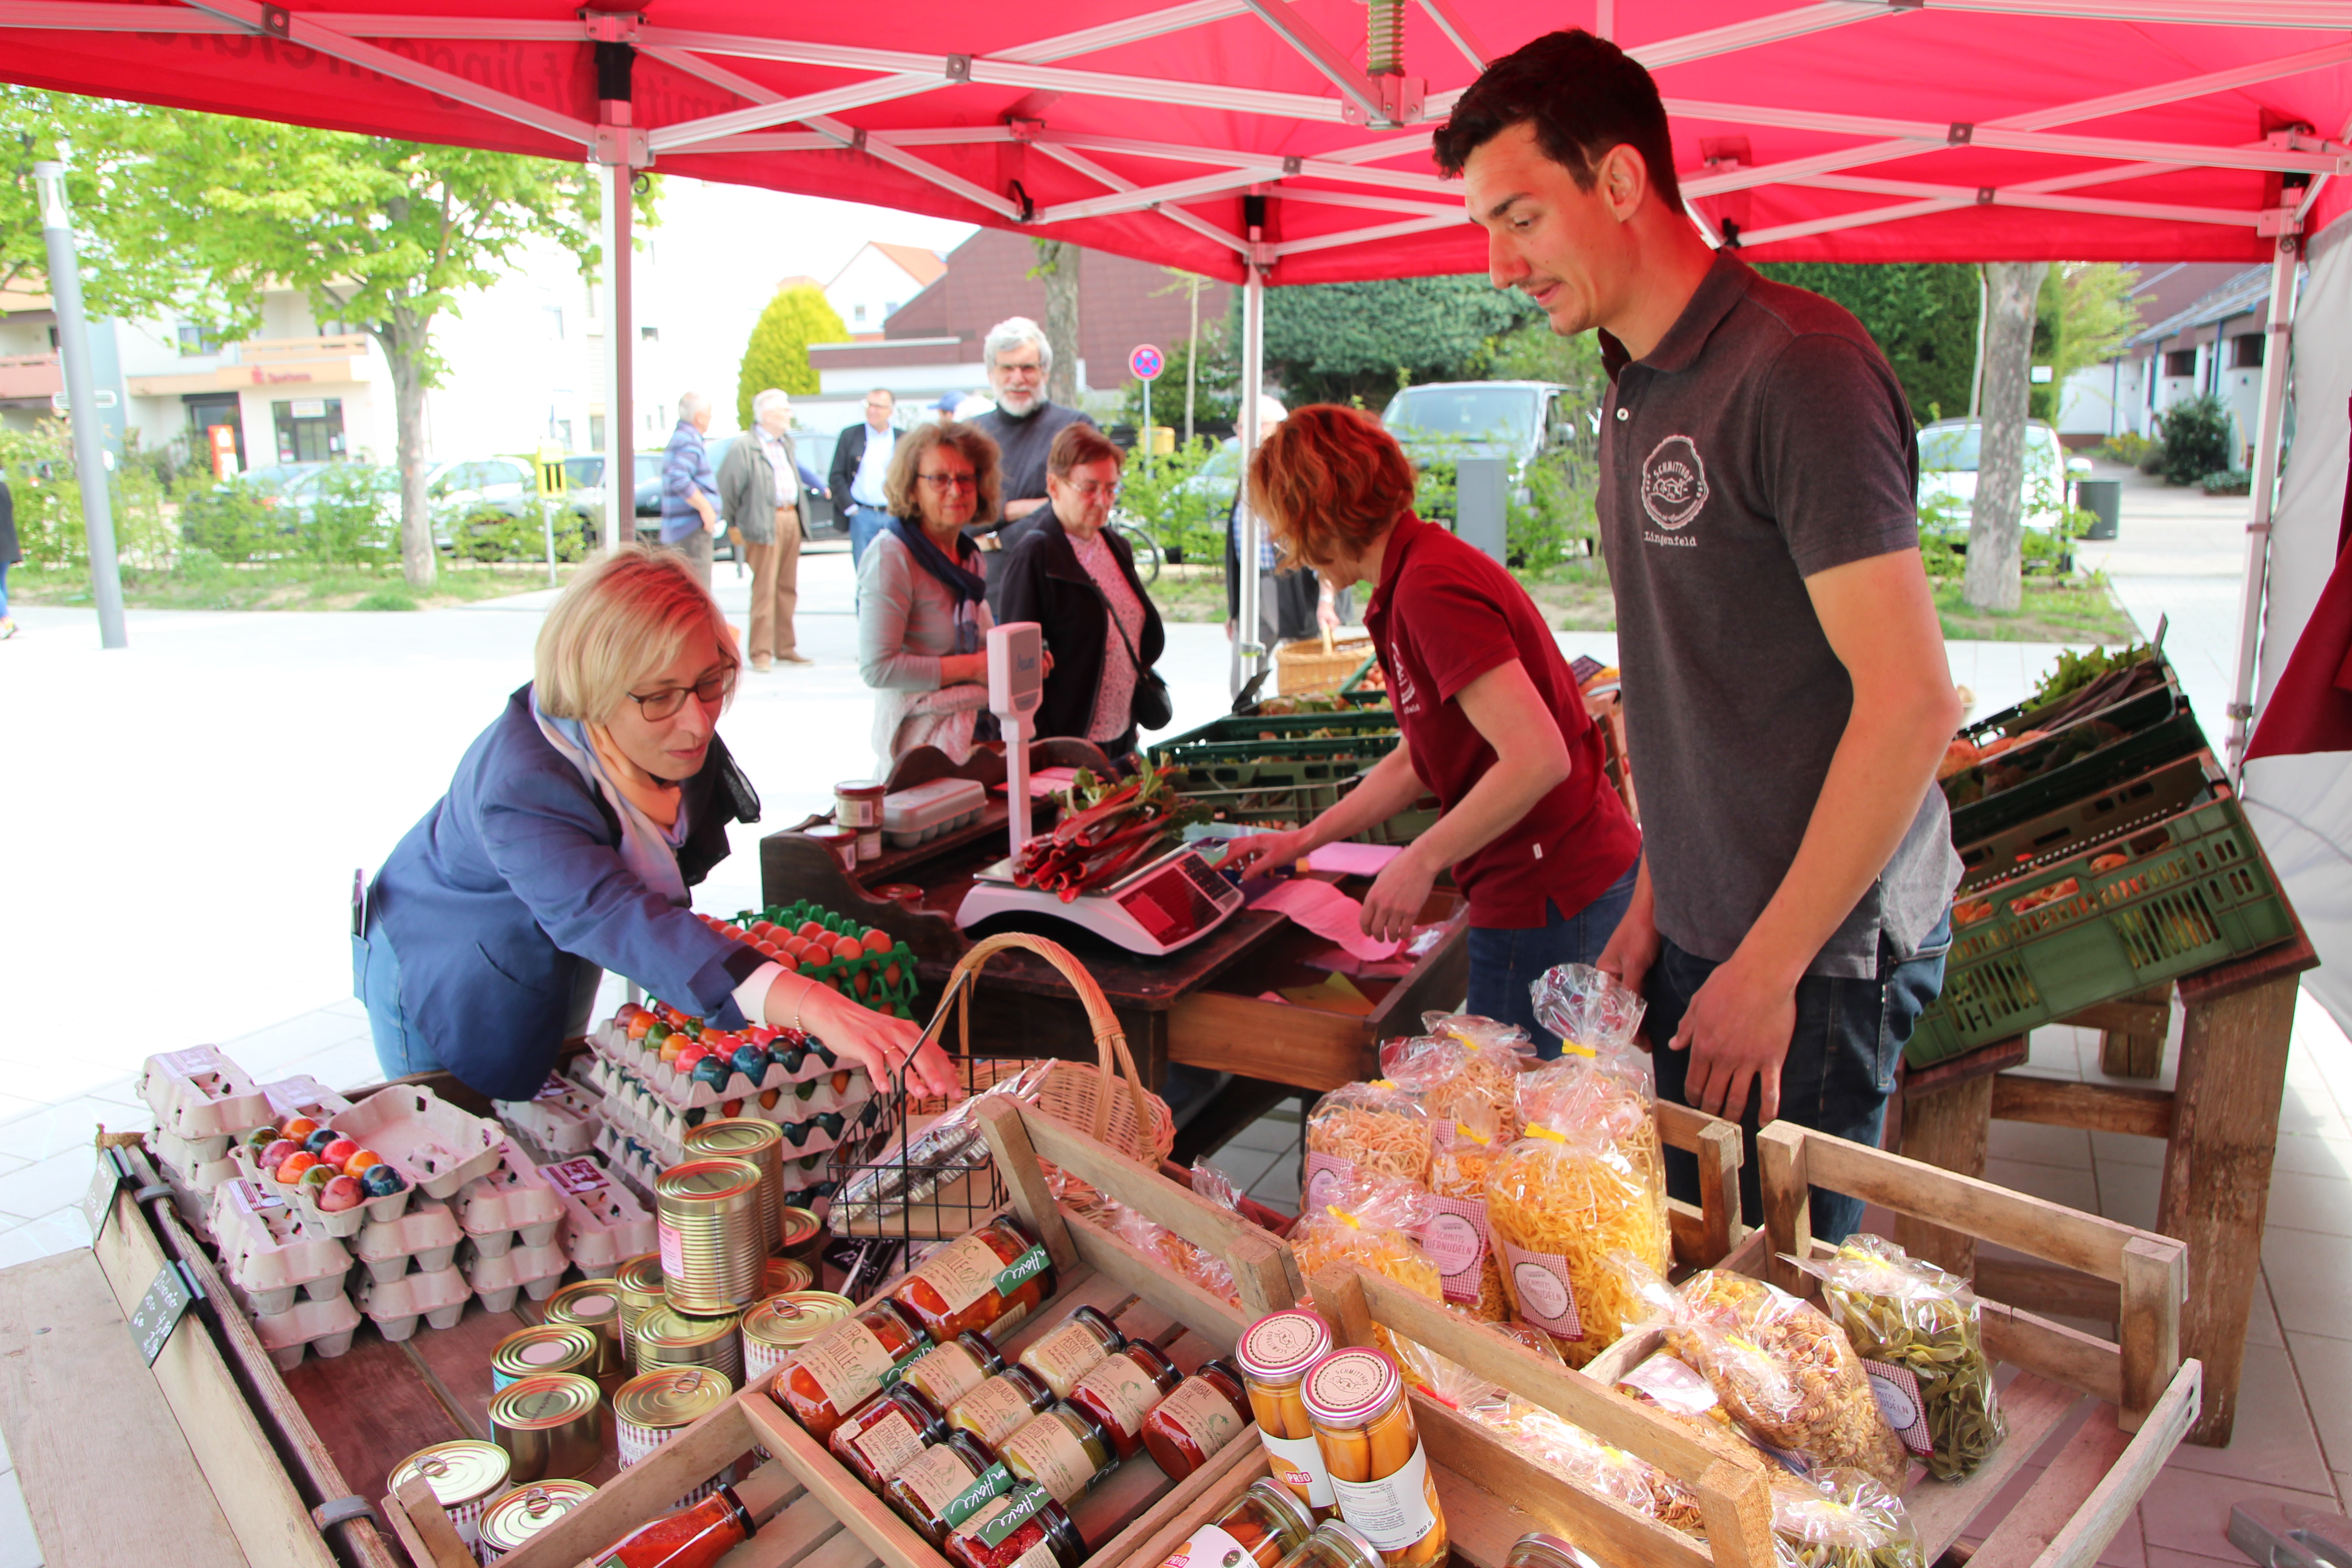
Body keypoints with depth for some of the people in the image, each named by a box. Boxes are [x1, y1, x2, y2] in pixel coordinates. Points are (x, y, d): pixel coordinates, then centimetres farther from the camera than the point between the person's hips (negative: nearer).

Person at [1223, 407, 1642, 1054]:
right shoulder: (1416, 576, 12)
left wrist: (1420, 861, -19)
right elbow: (1416, 761, 20)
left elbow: (1538, 757, -27)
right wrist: (1304, 840, 21)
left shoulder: (1431, 586, -20)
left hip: (1547, 901, -10)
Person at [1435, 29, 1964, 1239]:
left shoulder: (1796, 367, -17)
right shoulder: (1634, 393, 10)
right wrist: (1654, 902, 13)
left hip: (1817, 955, -8)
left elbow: (1911, 702, -21)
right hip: (1705, 936, 8)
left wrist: (1768, 966, -16)